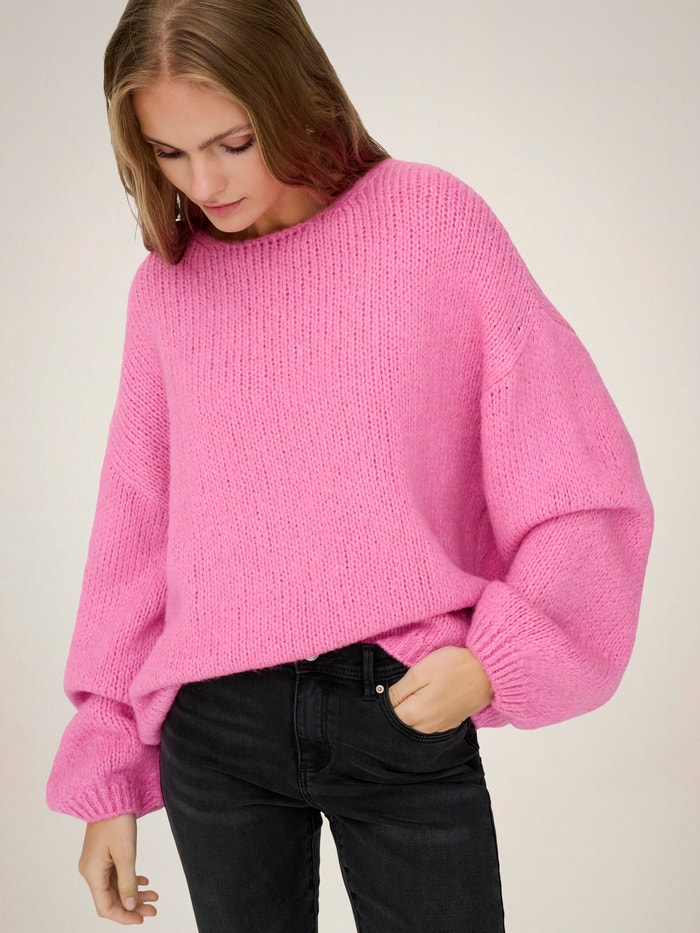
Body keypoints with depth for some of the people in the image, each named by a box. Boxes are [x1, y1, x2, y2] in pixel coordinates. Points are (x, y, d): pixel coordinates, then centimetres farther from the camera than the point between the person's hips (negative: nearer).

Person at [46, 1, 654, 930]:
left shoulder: (436, 222, -4)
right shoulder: (167, 287, 4)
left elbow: (582, 486, -3)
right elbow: (135, 531, 9)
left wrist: (497, 656, -15)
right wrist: (107, 777, 11)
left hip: (408, 714, -2)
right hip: (214, 726, 2)